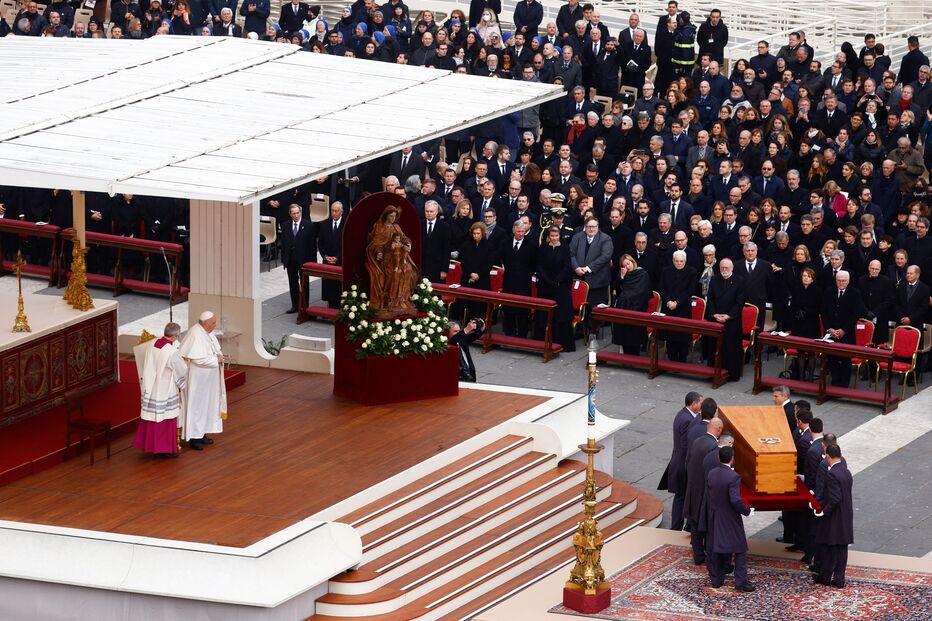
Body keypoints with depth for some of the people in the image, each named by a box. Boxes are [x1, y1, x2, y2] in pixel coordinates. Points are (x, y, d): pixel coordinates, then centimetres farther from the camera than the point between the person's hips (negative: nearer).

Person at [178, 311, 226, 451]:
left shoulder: (207, 333, 4)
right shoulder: (196, 335, -25)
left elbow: (213, 349, 18)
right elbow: (199, 359, -29)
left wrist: (219, 355, -3)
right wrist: (216, 359, -20)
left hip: (207, 379, 10)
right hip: (198, 379, -10)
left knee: (206, 404, 16)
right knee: (197, 406, -2)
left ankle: (201, 434, 26)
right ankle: (193, 437, 6)